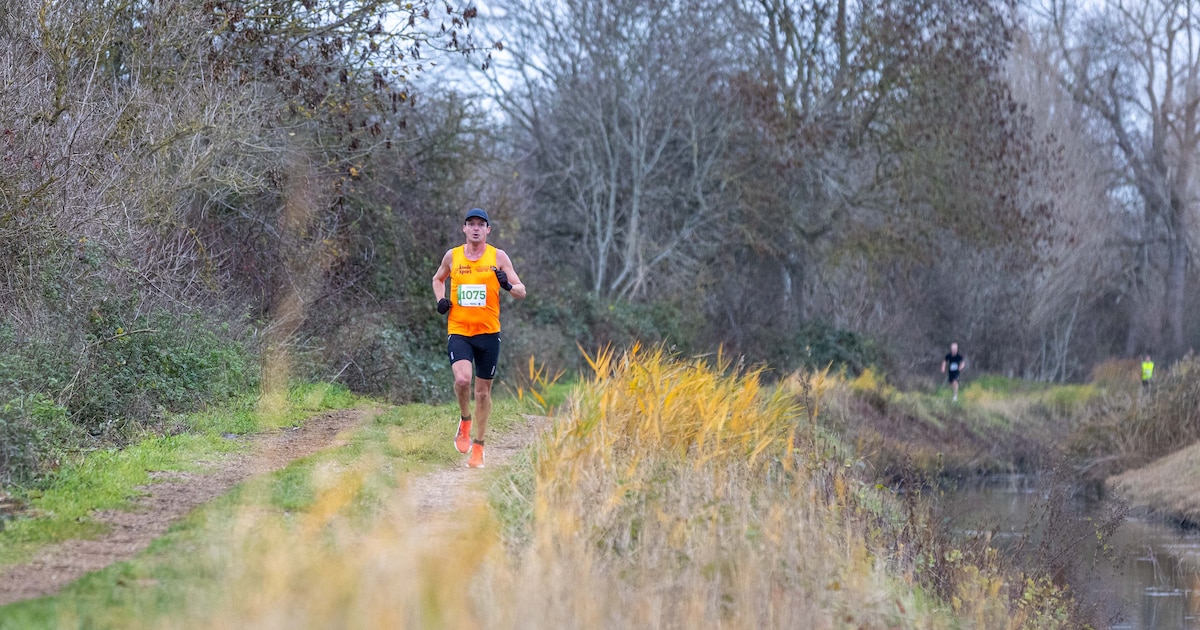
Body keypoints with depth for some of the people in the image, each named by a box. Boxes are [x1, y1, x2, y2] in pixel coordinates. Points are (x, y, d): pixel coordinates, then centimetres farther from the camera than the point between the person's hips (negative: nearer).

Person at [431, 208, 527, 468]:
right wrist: (441, 300, 4)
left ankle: (478, 447, 21)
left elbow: (521, 291, -1)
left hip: (488, 332, 0)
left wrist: (509, 286, -25)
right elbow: (438, 279, 25)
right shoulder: (452, 256, 5)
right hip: (458, 331, 0)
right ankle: (465, 420, 6)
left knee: (483, 392, 7)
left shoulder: (498, 257, 0)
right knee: (462, 379, -24)